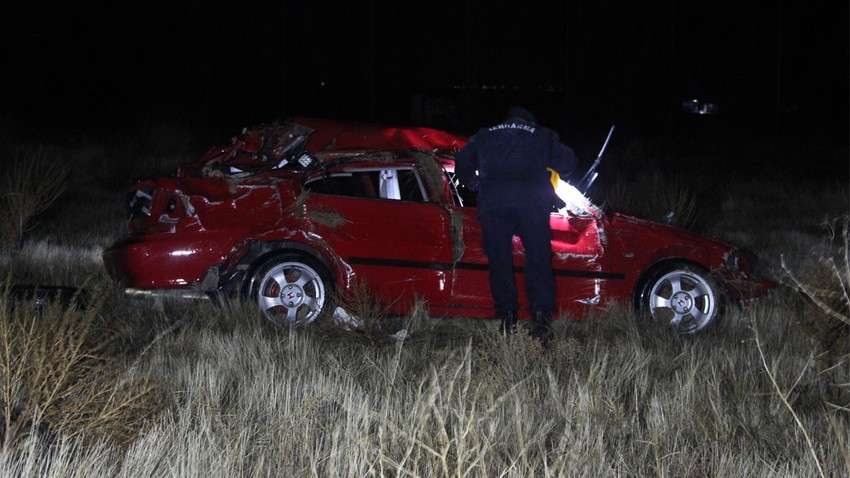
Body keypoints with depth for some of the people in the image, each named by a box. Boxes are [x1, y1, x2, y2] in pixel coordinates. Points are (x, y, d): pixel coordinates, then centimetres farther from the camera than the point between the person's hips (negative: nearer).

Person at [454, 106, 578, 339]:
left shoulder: (484, 136, 27)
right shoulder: (542, 136, 24)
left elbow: (462, 163, 25)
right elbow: (567, 162, 22)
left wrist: (474, 185, 41)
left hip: (492, 200, 1)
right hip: (532, 201, -1)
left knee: (499, 260, 7)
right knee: (538, 259, 2)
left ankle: (507, 317, -1)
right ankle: (540, 316, -10)